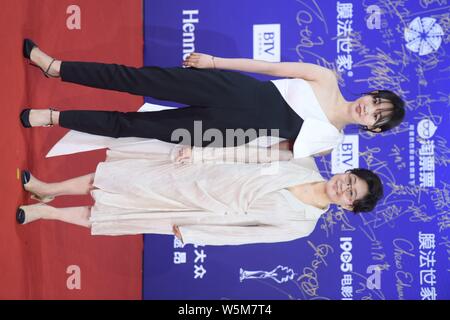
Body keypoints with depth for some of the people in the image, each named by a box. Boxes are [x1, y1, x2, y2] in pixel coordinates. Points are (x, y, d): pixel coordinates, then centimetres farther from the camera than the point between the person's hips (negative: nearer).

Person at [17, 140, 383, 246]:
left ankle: (44, 210, 22)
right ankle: (46, 190, 27)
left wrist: (189, 234, -12)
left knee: (99, 215, 0)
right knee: (109, 180, 2)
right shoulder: (304, 161, -4)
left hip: (201, 210, -3)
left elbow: (248, 234, -13)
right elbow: (251, 152, 0)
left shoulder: (300, 224, -13)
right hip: (197, 173, 3)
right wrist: (199, 152, -8)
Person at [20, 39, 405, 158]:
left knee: (138, 127, -7)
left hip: (235, 131, -1)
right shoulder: (327, 81, 5)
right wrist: (213, 60, 1)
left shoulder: (329, 141, 3)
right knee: (147, 79, -14)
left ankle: (53, 117, -3)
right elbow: (273, 67, 4)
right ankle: (54, 66, -9)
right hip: (236, 90, 1)